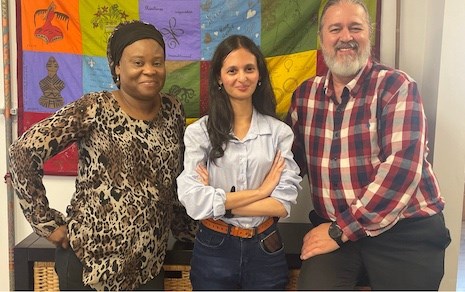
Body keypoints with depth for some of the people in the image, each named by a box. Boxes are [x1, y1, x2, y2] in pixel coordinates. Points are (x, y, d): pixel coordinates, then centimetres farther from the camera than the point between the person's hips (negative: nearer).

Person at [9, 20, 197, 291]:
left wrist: (190, 229, 12)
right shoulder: (94, 109, -13)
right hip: (89, 258, -4)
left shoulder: (173, 110, 2)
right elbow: (23, 152, -15)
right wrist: (47, 223, -12)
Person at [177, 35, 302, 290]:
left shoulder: (280, 131, -3)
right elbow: (193, 201, -18)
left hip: (266, 251, 1)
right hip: (213, 251, -1)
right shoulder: (198, 131, -8)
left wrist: (218, 202, -15)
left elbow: (283, 203, -10)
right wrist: (260, 191, -15)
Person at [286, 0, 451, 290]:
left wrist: (341, 230, -17)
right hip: (333, 227, 3)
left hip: (406, 231, -2)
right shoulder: (305, 94, 6)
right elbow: (292, 157, 9)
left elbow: (402, 166, -18)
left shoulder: (396, 86, -9)